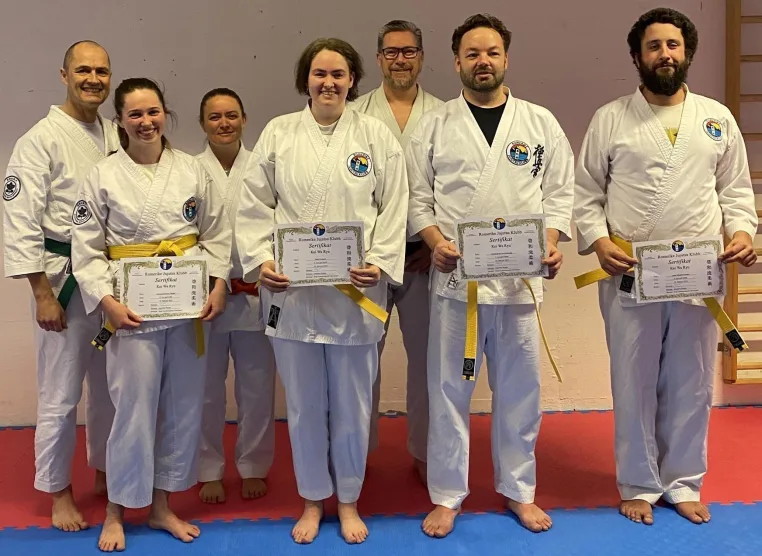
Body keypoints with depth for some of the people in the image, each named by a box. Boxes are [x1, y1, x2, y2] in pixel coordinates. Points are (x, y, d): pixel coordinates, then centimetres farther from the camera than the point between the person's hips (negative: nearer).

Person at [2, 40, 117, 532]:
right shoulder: (42, 139, -9)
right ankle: (59, 491, 19)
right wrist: (43, 293, -15)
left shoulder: (116, 137, 8)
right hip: (65, 280, -5)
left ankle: (106, 473, 34)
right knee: (61, 395, 1)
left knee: (112, 386, 16)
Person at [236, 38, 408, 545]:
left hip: (356, 292, -1)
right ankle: (313, 499, 30)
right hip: (291, 291, 1)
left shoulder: (377, 136, 2)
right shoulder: (278, 133, 4)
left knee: (352, 404, 9)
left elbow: (394, 208, 0)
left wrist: (379, 264, -12)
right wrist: (261, 260, -8)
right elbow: (254, 206, 5)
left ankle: (348, 500, 30)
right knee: (304, 405, 11)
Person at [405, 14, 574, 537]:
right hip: (454, 277, -1)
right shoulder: (433, 126, 4)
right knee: (449, 388, 5)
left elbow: (559, 193, 7)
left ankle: (519, 490, 27)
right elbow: (417, 198, 3)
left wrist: (552, 241, -9)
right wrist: (436, 242, -13)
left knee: (520, 388, 10)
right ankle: (447, 495, 20)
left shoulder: (541, 123, 7)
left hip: (521, 278, 1)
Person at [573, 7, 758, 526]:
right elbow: (586, 193, 1)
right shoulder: (610, 119, 1)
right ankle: (640, 485, 24)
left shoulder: (718, 118, 8)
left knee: (691, 385, 11)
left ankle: (683, 483, 28)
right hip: (630, 276, -2)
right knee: (635, 385, 7)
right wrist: (598, 241, -15)